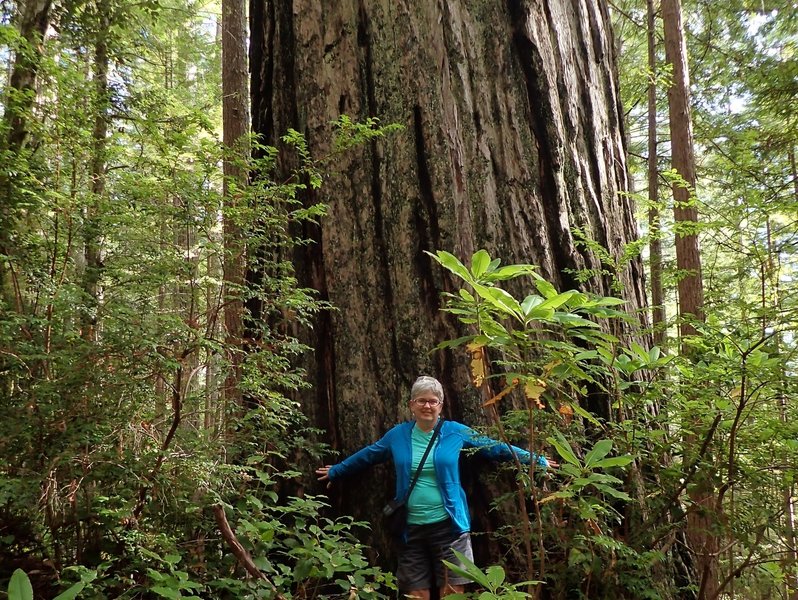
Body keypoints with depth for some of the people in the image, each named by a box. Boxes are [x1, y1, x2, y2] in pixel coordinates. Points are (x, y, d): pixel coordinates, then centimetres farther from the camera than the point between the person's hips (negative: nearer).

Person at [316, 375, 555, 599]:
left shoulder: (456, 432, -1)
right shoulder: (397, 435, 4)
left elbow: (495, 447, 5)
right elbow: (366, 456, 18)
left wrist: (537, 460, 7)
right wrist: (335, 472, 29)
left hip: (448, 526, -2)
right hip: (411, 529, 2)